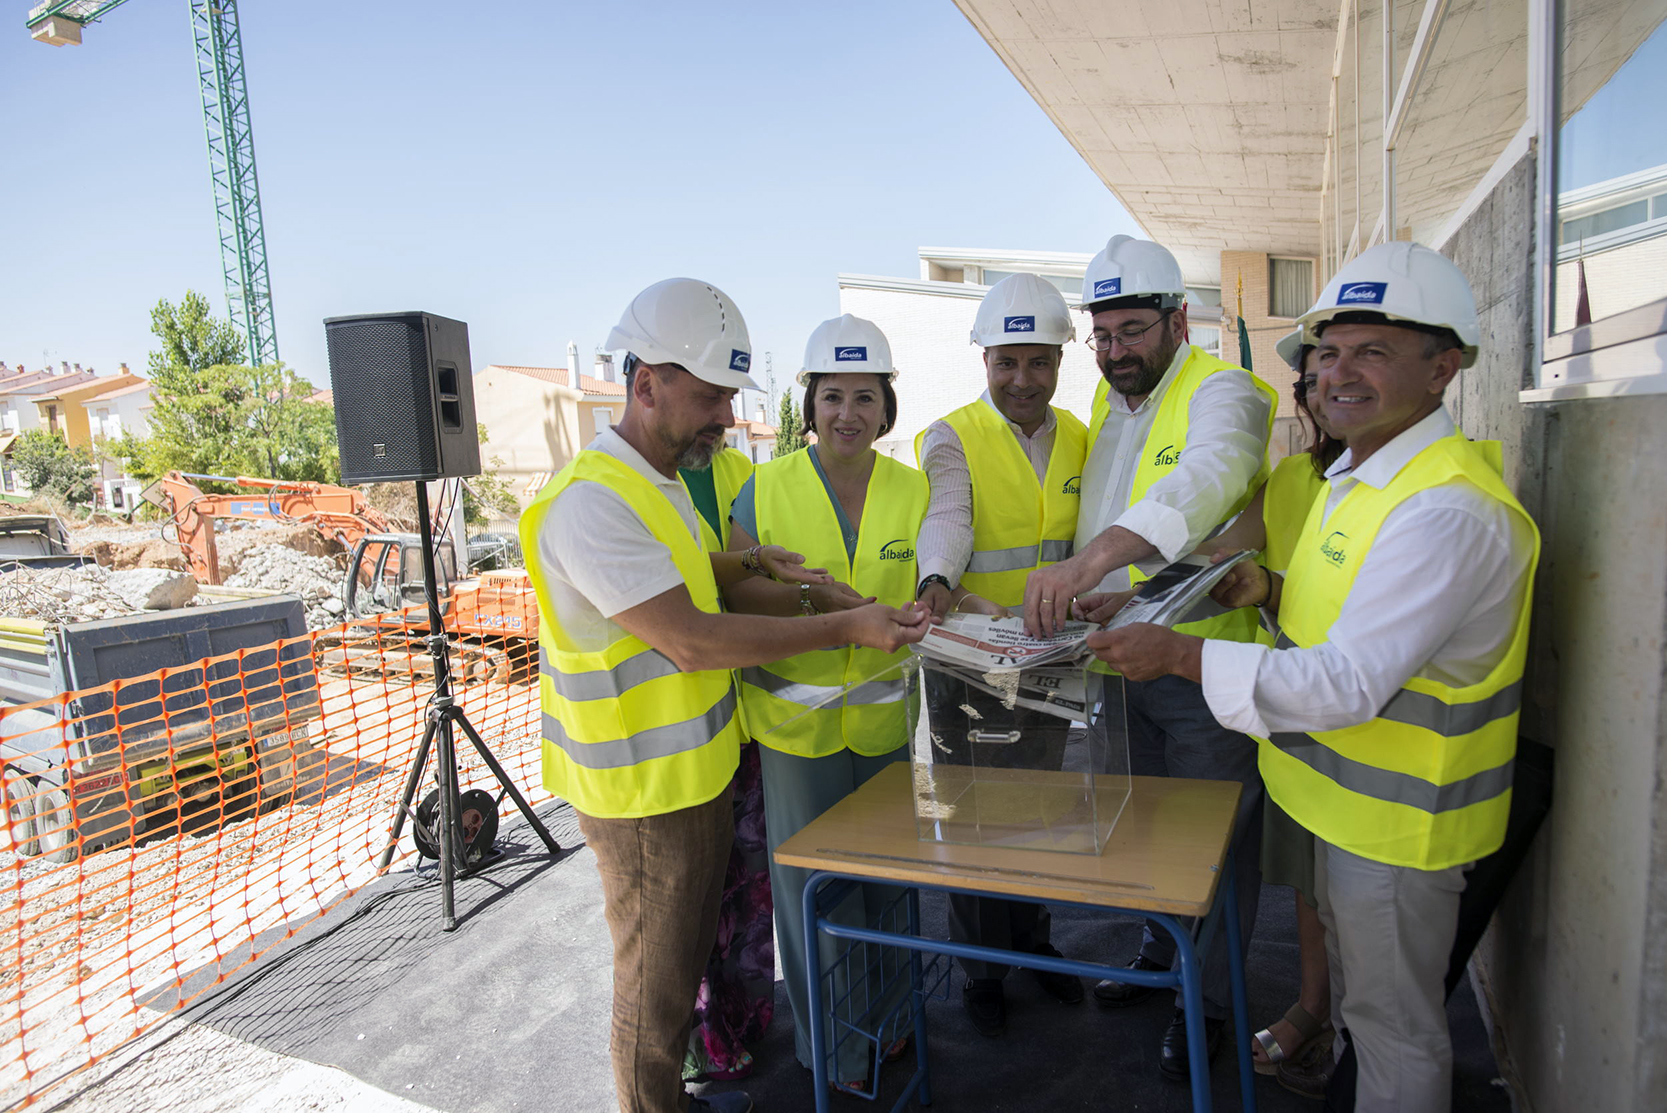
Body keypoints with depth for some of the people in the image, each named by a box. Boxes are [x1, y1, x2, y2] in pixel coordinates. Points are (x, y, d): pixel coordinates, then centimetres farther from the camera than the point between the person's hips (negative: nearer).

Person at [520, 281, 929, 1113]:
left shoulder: (657, 478, 8)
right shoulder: (590, 502, -25)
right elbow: (689, 640, -28)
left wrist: (752, 564, 6)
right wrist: (846, 628, -26)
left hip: (694, 764, 10)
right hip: (645, 790, -10)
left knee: (689, 949, 23)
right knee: (655, 977, 9)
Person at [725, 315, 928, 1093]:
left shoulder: (912, 488, 2)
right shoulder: (766, 487, -5)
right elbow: (734, 593, -8)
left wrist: (931, 611, -19)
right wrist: (812, 599, -24)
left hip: (887, 717, 3)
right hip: (795, 722, -2)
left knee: (889, 872, 18)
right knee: (814, 882, 9)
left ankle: (885, 1013, 44)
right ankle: (836, 1045, 32)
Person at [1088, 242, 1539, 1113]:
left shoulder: (1447, 511, -29)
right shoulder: (1357, 476, 5)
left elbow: (1348, 684, -32)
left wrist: (1182, 656, -32)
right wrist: (1274, 591, -2)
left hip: (1397, 816, -9)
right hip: (1346, 794, 9)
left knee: (1393, 1025, 12)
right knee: (1351, 989, 29)